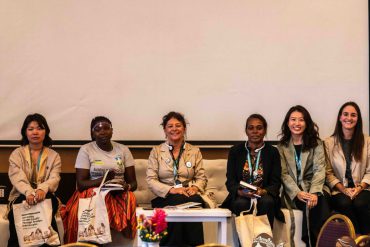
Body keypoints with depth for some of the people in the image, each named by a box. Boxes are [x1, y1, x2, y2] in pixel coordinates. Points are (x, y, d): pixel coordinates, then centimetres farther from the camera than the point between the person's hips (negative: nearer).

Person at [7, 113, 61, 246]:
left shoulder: (54, 156, 11)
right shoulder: (17, 154, 7)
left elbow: (54, 178, -7)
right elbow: (17, 178, -11)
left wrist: (42, 189, -34)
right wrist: (29, 192, -35)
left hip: (45, 197, 1)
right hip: (22, 197, 0)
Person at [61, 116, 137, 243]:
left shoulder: (123, 149, 9)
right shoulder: (85, 150, 2)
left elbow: (133, 182, 7)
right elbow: (81, 183, -5)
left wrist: (127, 186, -17)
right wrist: (103, 180, -23)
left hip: (119, 195, 2)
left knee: (129, 200, -31)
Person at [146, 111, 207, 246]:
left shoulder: (195, 151, 15)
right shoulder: (156, 151, 9)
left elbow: (201, 177, 12)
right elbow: (151, 180, 1)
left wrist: (195, 187, -12)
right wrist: (171, 190, -15)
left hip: (190, 195, 2)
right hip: (165, 197, -1)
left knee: (195, 200, -36)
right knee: (180, 200, -37)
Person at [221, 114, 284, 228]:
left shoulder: (273, 152, 10)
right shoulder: (235, 151, 10)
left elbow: (276, 182, 3)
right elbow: (230, 181, 4)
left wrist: (263, 191, -19)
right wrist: (240, 191, -18)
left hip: (264, 197, 0)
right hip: (241, 197, 0)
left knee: (267, 202, -33)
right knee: (241, 203, -33)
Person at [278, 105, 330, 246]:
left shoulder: (316, 143, 9)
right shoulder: (282, 146, 9)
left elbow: (319, 170, -3)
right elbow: (284, 173, 1)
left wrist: (314, 193, -20)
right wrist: (297, 192, -16)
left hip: (313, 187, 0)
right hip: (293, 191, 0)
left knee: (319, 203, -33)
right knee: (308, 205, -32)